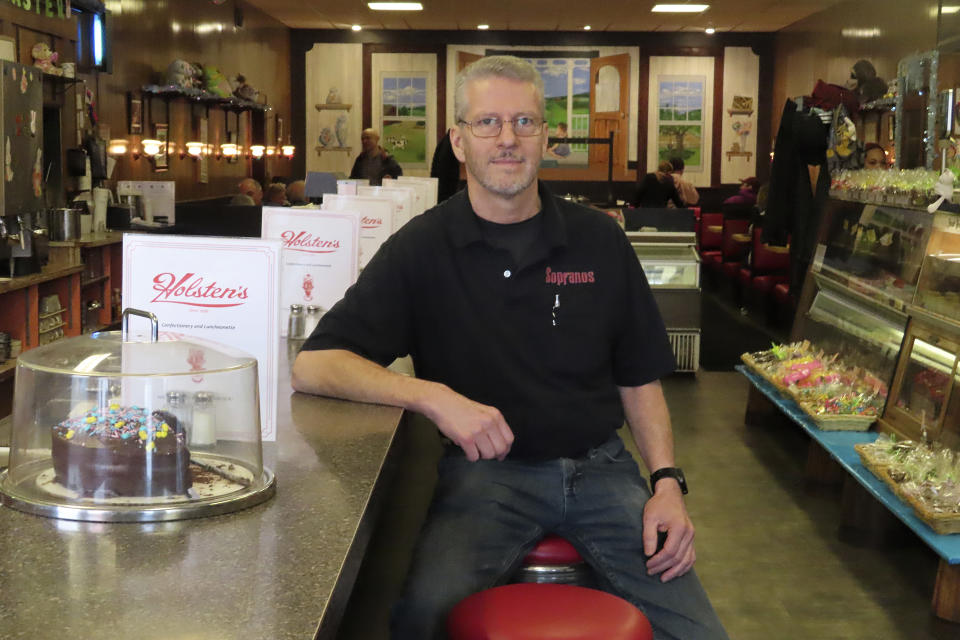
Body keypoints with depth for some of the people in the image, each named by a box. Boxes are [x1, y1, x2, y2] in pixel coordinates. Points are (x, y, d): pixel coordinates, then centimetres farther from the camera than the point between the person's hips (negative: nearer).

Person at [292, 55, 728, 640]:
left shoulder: (599, 240, 7)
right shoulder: (422, 248, -1)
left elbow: (639, 379, 13)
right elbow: (312, 366, -9)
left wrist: (668, 481, -2)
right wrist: (432, 396, -22)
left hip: (599, 466, 3)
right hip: (486, 468, -3)